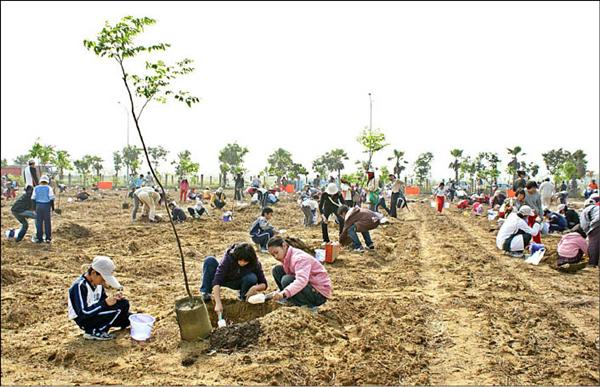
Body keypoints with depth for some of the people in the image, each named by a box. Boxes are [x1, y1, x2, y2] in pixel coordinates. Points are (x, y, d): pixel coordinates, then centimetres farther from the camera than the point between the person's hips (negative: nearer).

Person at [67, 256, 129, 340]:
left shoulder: (97, 282, 1)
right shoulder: (79, 286, -24)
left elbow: (103, 300, 10)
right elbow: (83, 313, -27)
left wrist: (114, 298, -11)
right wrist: (105, 303, -32)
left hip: (96, 313, 8)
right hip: (85, 321, -8)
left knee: (124, 303, -5)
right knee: (120, 307, -22)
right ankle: (93, 332, -13)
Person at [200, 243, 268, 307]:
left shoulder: (255, 264, -27)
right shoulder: (228, 258, -34)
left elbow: (264, 284, -20)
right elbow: (216, 281, -40)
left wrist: (255, 288, -43)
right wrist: (218, 303, -49)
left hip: (238, 283, 1)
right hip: (225, 279, -1)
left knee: (252, 278, -34)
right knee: (210, 260, -27)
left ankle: (244, 297, -4)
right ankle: (205, 293, -18)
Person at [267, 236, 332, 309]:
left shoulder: (300, 257, -25)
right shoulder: (287, 258, 3)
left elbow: (302, 280, -41)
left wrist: (284, 293, -55)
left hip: (320, 294, -8)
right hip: (307, 286, 9)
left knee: (287, 280, -30)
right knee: (277, 270, 0)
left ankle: (310, 306, -13)